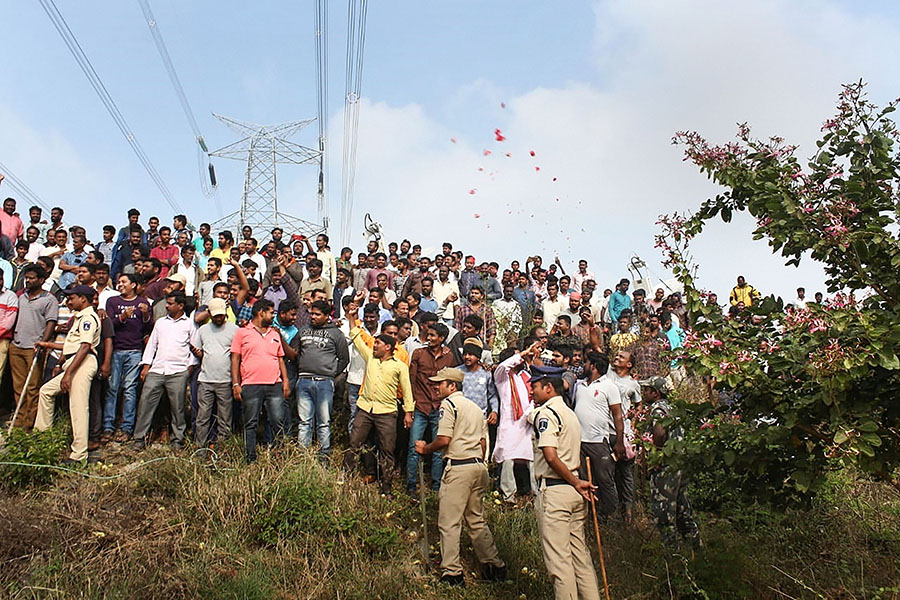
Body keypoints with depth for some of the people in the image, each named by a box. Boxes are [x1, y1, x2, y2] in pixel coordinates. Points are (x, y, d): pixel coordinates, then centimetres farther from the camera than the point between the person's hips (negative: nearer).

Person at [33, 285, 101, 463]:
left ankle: (79, 454, -11)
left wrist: (68, 373, -23)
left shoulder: (88, 317, -10)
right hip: (72, 363, 11)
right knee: (46, 390, 19)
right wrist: (48, 345, 33)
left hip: (84, 363, -11)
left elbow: (84, 347, -19)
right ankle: (41, 434, 28)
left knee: (78, 408, -12)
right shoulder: (79, 317, 24)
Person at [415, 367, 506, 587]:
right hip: (479, 466, 9)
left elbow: (444, 439, -14)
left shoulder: (449, 404, -6)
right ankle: (495, 567, 20)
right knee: (477, 520, 17)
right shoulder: (476, 407, 19)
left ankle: (452, 574, -3)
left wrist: (425, 449, 2)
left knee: (449, 522, -3)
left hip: (458, 467, -9)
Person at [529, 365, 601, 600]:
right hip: (573, 492, 9)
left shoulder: (546, 413, -11)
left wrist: (576, 483, -13)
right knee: (580, 553, 13)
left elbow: (551, 457, -22)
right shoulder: (570, 413, 17)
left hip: (553, 491, -9)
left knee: (558, 558, -3)